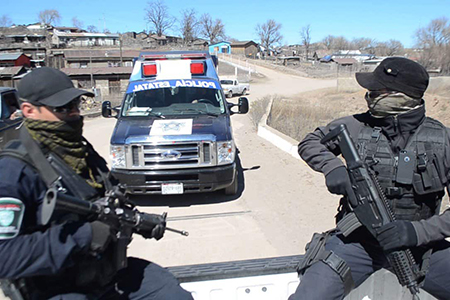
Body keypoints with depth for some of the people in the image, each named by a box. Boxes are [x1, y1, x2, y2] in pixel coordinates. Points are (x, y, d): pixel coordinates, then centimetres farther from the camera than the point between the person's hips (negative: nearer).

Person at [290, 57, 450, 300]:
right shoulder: (356, 127, -5)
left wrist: (419, 231, -21)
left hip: (419, 246, 2)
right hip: (358, 240, -1)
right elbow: (309, 143, 7)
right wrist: (332, 167, -12)